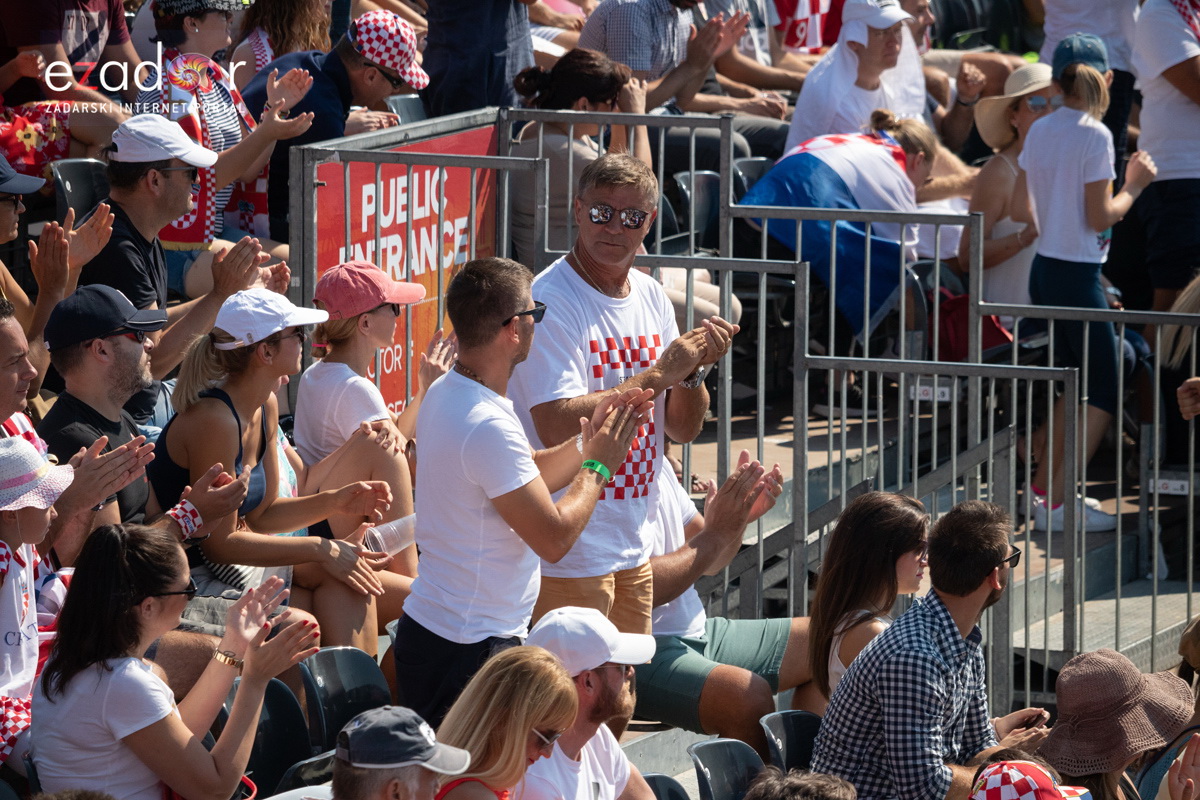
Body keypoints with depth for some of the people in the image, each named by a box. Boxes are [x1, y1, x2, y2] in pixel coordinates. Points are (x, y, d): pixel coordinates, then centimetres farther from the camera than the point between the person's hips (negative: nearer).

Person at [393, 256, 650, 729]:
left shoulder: (445, 393, 9)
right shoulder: (488, 427, -23)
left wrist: (587, 442, 8)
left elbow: (526, 478, 21)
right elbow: (554, 539, -20)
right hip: (467, 652, -10)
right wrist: (597, 465, -5)